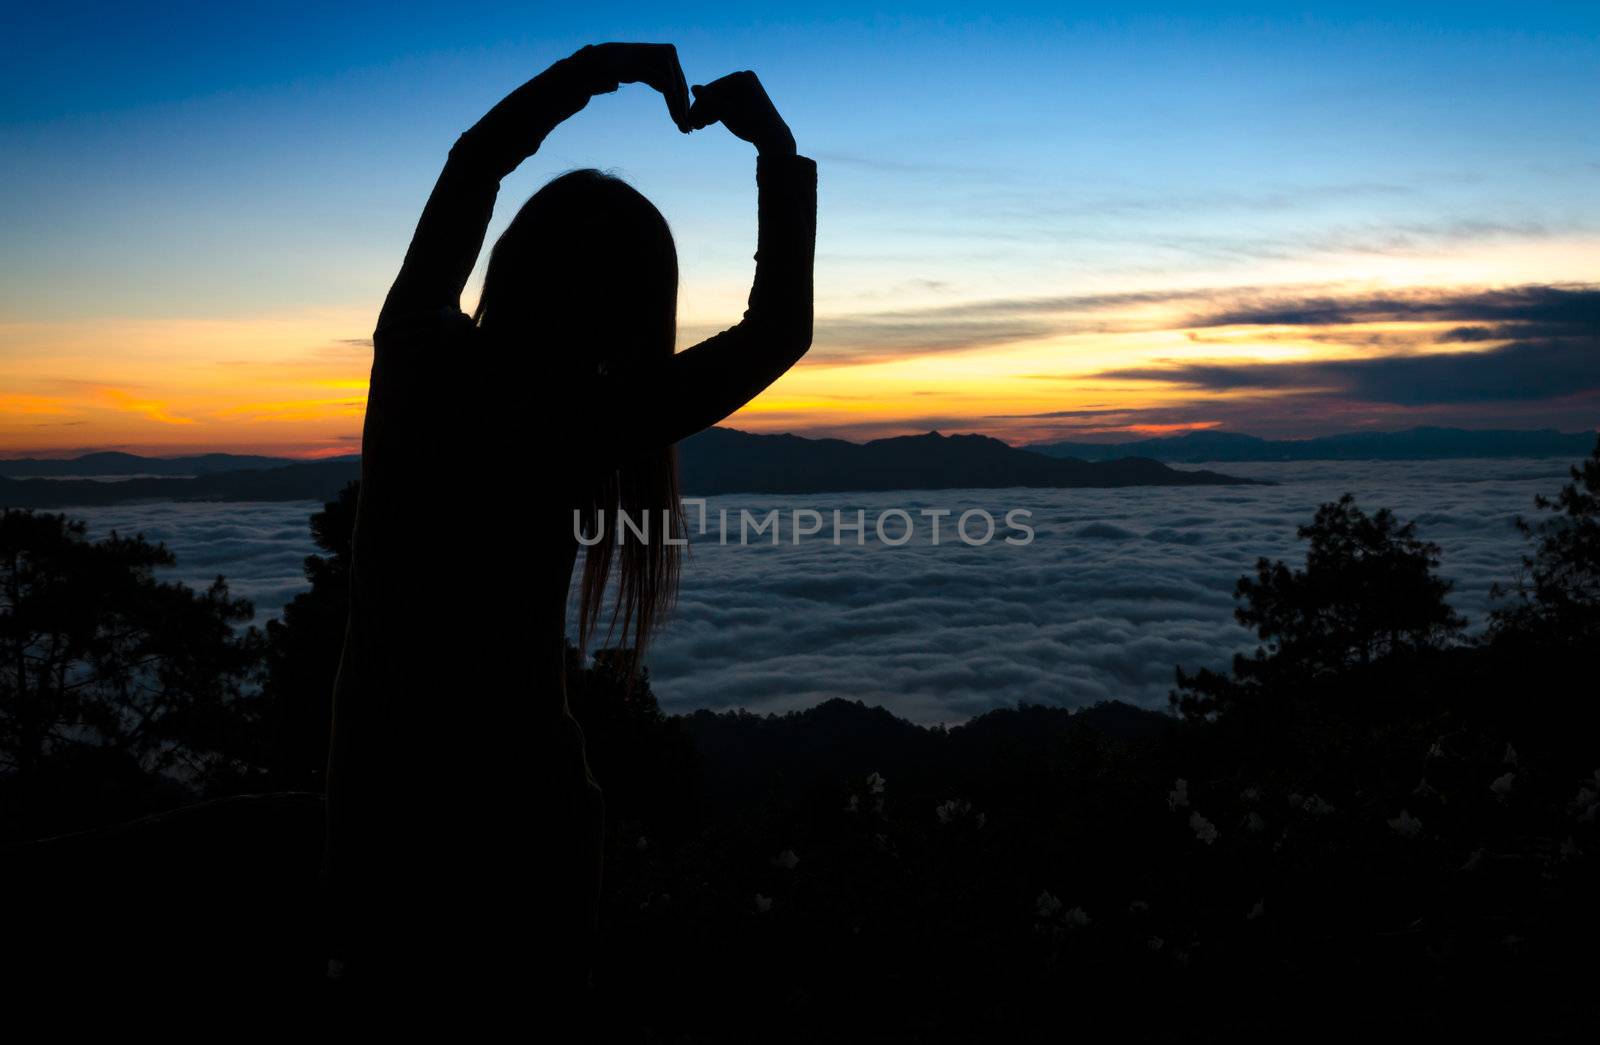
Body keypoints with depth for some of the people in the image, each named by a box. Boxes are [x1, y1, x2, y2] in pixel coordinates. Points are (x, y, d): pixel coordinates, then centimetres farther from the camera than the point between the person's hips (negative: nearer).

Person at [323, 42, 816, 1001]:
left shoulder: (415, 349, -8)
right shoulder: (573, 426, -21)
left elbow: (475, 159, 4)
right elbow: (779, 331, -15)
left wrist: (597, 66, 4)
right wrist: (779, 151, -7)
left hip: (376, 767, 5)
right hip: (507, 786, -5)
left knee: (388, 978, 23)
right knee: (524, 986, 18)